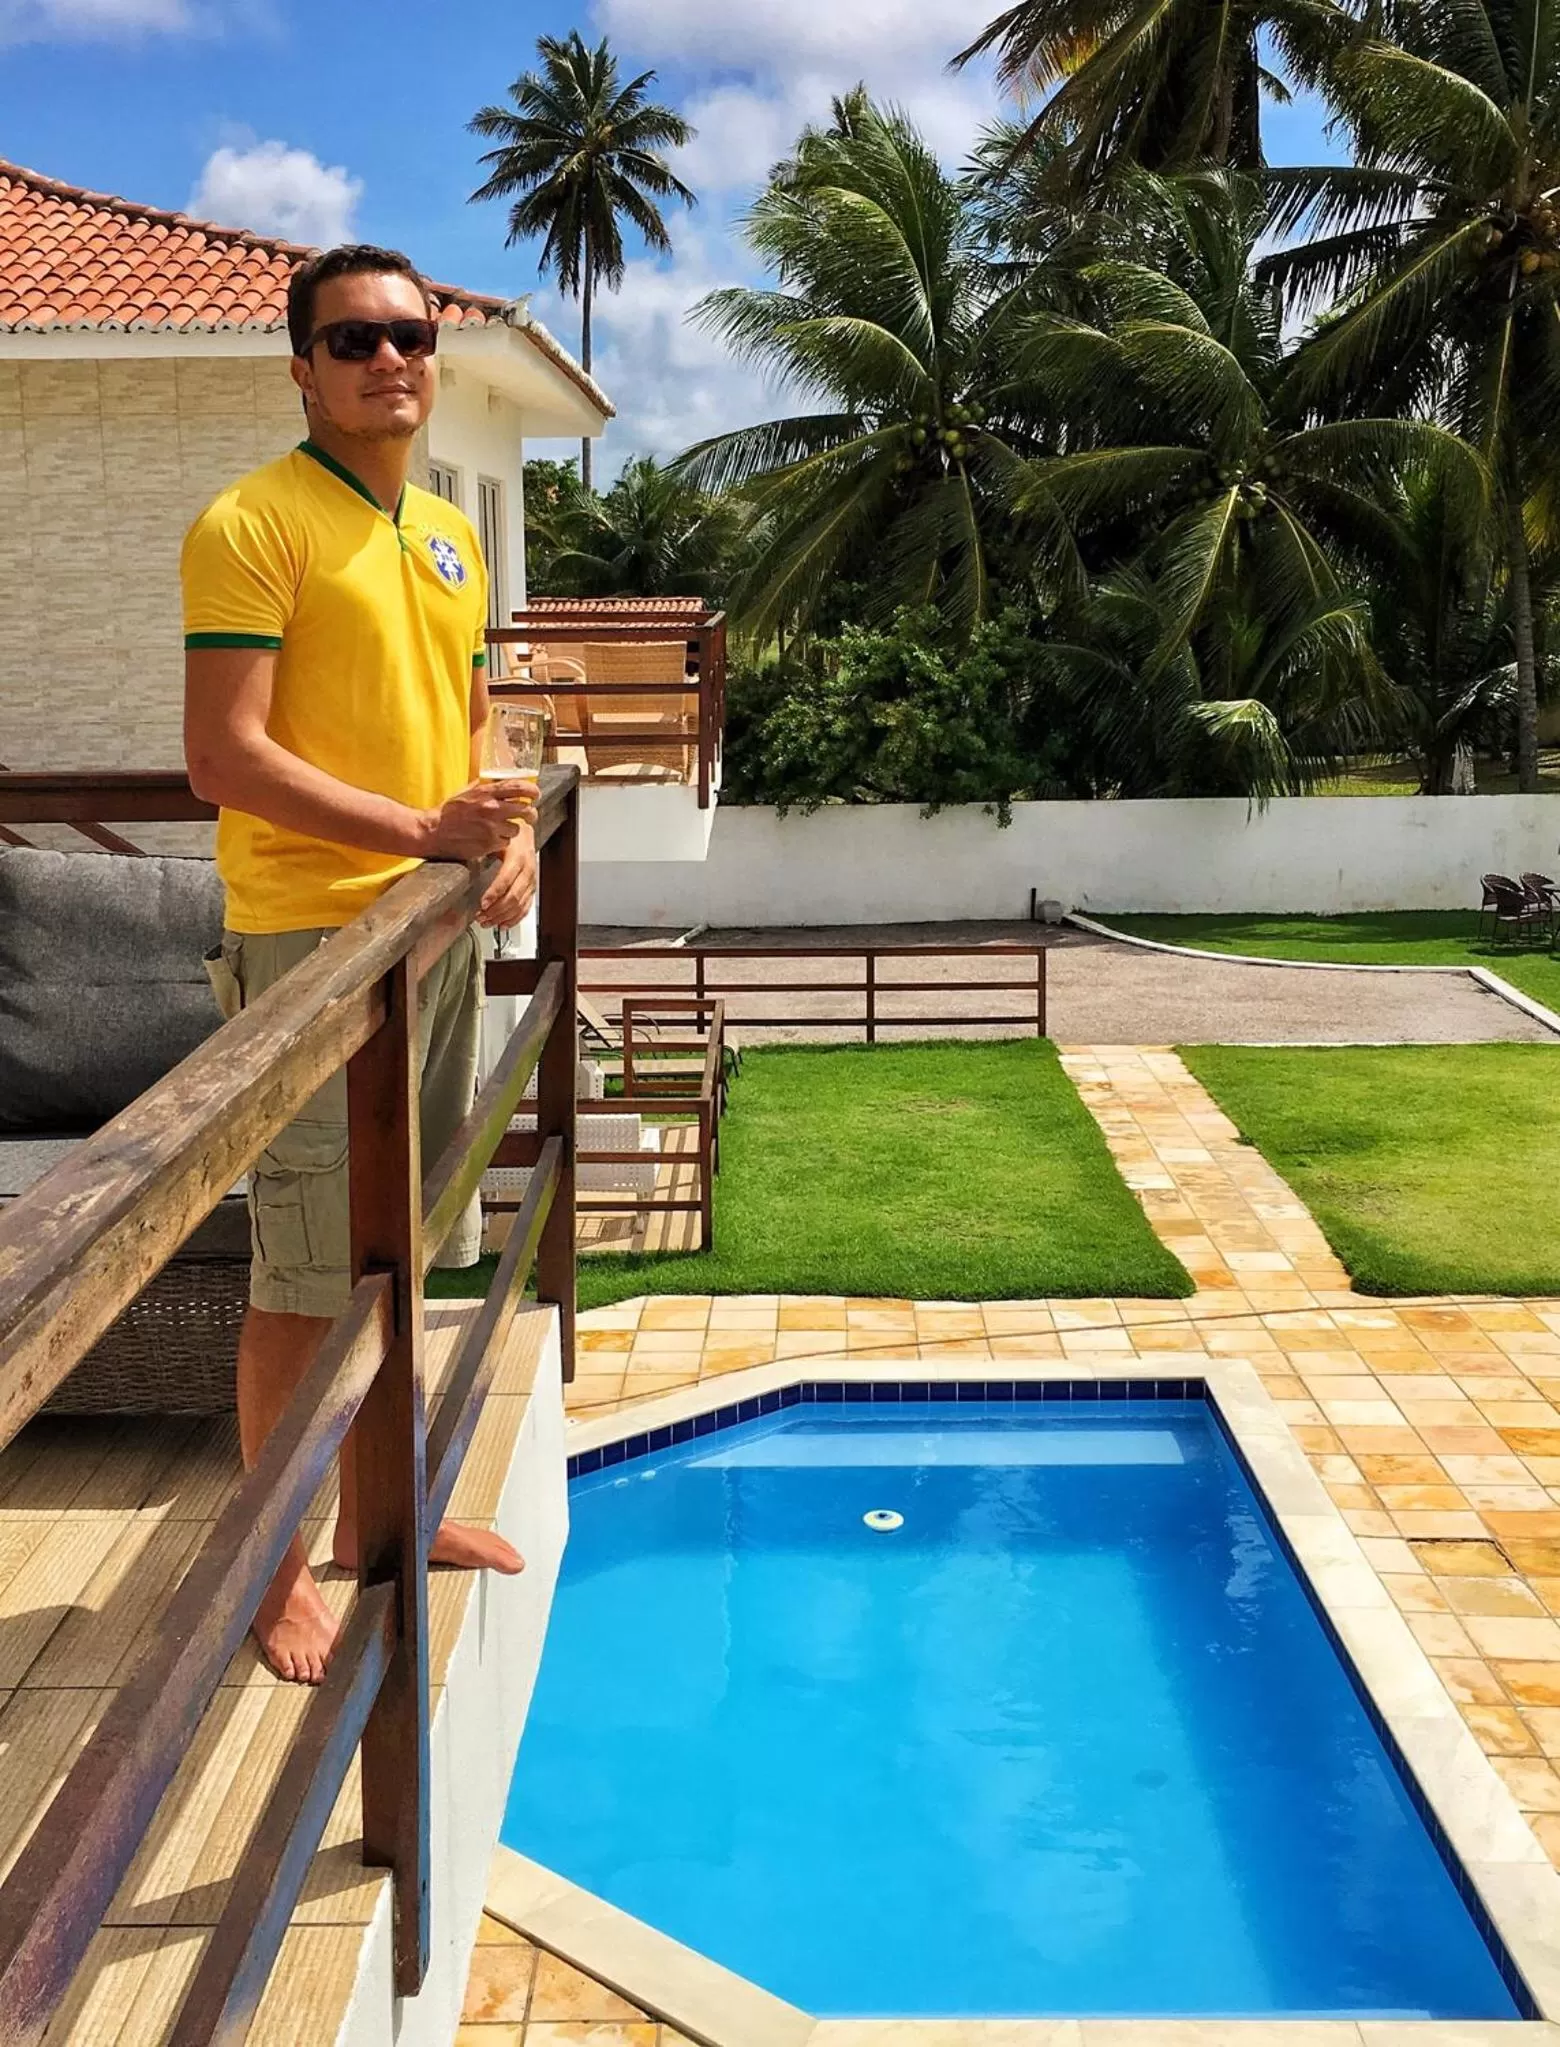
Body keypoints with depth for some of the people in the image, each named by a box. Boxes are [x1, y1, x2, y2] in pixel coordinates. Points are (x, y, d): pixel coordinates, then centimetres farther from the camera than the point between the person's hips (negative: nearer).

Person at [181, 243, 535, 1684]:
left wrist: (514, 831, 1)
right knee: (306, 1272, -2)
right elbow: (224, 758, -17)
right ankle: (273, 1567, 13)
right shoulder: (253, 525, -10)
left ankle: (375, 1510, 33)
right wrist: (423, 830, -24)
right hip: (308, 934, -8)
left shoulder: (452, 536, 14)